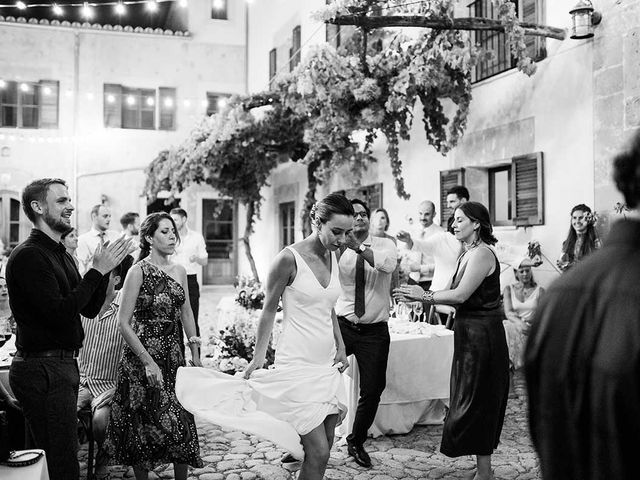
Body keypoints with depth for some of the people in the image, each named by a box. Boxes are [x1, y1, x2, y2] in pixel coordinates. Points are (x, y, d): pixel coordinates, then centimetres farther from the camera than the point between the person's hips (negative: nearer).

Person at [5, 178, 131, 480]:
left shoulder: (62, 256, 16)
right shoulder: (28, 255, -15)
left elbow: (90, 310, 14)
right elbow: (59, 313, -24)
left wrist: (104, 269, 0)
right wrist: (96, 271, -18)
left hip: (63, 364, 10)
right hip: (42, 367, -10)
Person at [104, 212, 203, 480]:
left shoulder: (179, 271, 6)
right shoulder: (139, 271, -11)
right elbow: (124, 323, -13)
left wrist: (195, 354, 12)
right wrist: (148, 362, -17)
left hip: (173, 356, 5)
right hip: (142, 357, -5)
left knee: (181, 423, 4)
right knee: (144, 426, 4)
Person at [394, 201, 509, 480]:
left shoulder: (482, 254, -15)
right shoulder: (468, 253, 15)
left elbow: (461, 295, -20)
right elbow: (460, 296, 10)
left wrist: (425, 296, -11)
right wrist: (420, 295, 2)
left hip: (481, 334, -10)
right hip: (471, 331, 10)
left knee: (477, 401, -1)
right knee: (476, 401, 15)